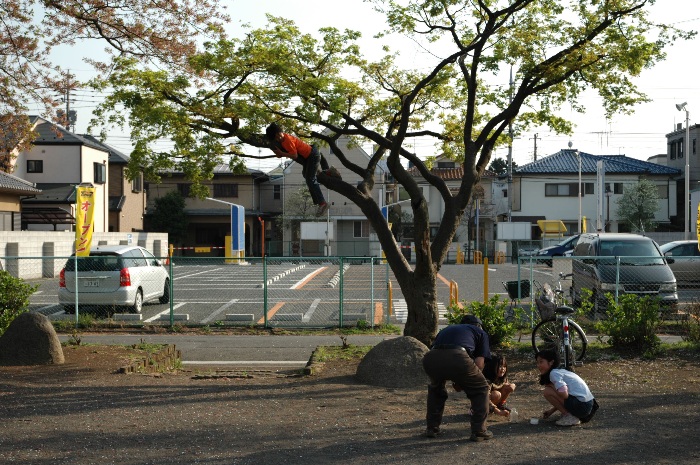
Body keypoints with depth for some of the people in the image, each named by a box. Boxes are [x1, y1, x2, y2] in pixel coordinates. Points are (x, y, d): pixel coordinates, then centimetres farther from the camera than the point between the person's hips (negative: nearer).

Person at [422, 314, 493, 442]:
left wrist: (455, 383, 43)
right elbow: (479, 363, 18)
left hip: (431, 358, 4)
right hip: (457, 358, -4)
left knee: (435, 388, 36)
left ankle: (432, 428, 34)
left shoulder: (446, 329, 41)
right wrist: (465, 382, 34)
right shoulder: (481, 332, 30)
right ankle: (479, 431, 19)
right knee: (480, 389, 22)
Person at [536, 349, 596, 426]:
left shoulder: (554, 373, -11)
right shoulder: (560, 371, 17)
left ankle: (570, 417, -6)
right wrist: (551, 410, 17)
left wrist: (551, 386, -7)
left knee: (547, 392, -13)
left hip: (581, 405, -10)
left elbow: (564, 394, -24)